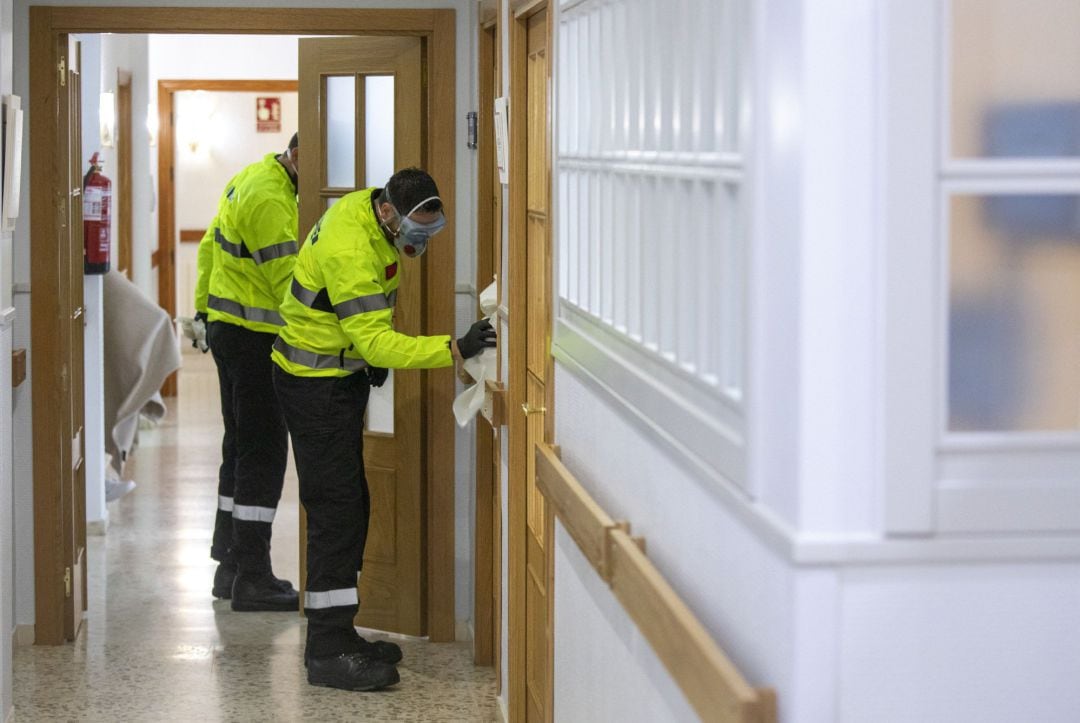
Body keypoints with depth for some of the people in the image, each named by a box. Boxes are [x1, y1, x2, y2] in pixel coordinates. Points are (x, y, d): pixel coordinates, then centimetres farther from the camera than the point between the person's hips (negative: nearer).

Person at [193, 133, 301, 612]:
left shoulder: (253, 179, 13)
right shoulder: (269, 199, -20)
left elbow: (209, 247, 22)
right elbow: (287, 280, -23)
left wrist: (204, 307, 27)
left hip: (227, 327, 11)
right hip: (254, 337, -11)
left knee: (241, 447, 15)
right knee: (263, 451, -8)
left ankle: (229, 567, 21)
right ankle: (252, 579, -6)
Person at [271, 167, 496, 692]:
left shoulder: (373, 211, 1)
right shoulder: (351, 251, -30)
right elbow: (375, 341, -33)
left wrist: (375, 351, 17)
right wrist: (454, 350, -40)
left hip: (341, 377, 10)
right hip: (315, 386, -10)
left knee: (350, 507, 13)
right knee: (335, 510, -10)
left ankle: (336, 635, 22)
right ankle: (328, 654, -7)